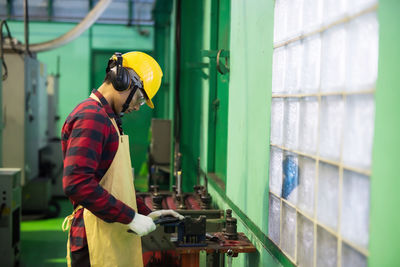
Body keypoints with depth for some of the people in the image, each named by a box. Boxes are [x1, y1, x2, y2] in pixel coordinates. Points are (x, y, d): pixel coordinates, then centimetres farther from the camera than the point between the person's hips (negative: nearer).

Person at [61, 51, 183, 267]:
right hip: (96, 242, -10)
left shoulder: (107, 119, 19)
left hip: (116, 240, 10)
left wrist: (145, 212, 15)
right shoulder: (91, 117, -14)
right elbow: (77, 183, -24)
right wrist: (130, 217, -20)